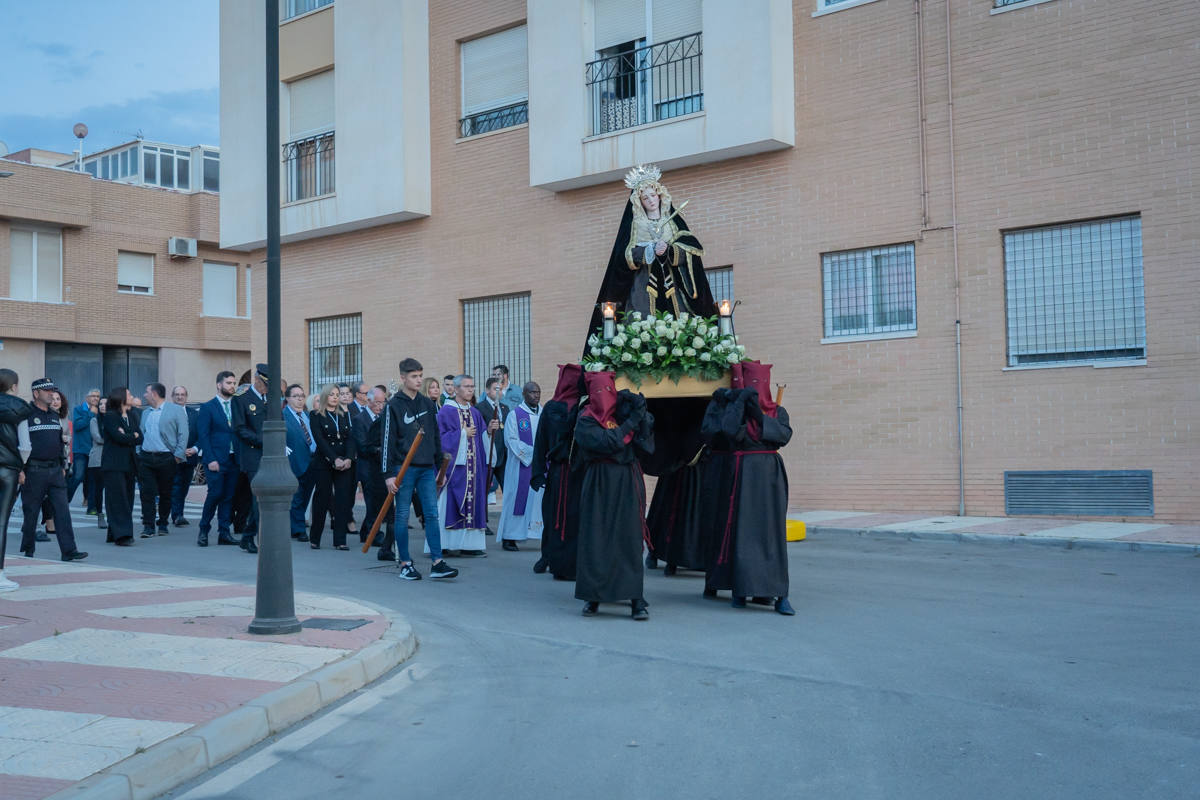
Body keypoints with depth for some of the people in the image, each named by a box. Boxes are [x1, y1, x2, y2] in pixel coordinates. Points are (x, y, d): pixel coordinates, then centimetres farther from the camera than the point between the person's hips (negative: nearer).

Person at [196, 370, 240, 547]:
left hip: (234, 460, 4)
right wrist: (210, 459, -12)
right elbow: (203, 436, -4)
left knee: (229, 497, 4)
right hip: (217, 460, -4)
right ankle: (203, 531, 6)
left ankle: (224, 533, 10)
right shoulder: (207, 408, 1)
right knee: (215, 494, -10)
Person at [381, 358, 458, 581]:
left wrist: (440, 466, 15)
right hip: (404, 468, -4)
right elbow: (387, 441, -7)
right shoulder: (394, 405, -4)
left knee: (432, 514, 0)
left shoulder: (428, 403, 11)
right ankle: (405, 564, 10)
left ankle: (437, 563, 0)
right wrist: (388, 474, -11)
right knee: (402, 516, 2)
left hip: (427, 468, 4)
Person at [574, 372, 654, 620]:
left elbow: (646, 440, -1)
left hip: (627, 482, 2)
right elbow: (606, 442, -15)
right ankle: (593, 596, 9)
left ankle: (635, 599, -2)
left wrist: (640, 412, -12)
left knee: (629, 537, -3)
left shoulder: (623, 410, 10)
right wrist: (631, 423, -12)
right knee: (596, 538, -1)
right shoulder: (586, 419, 2)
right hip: (599, 484, -2)